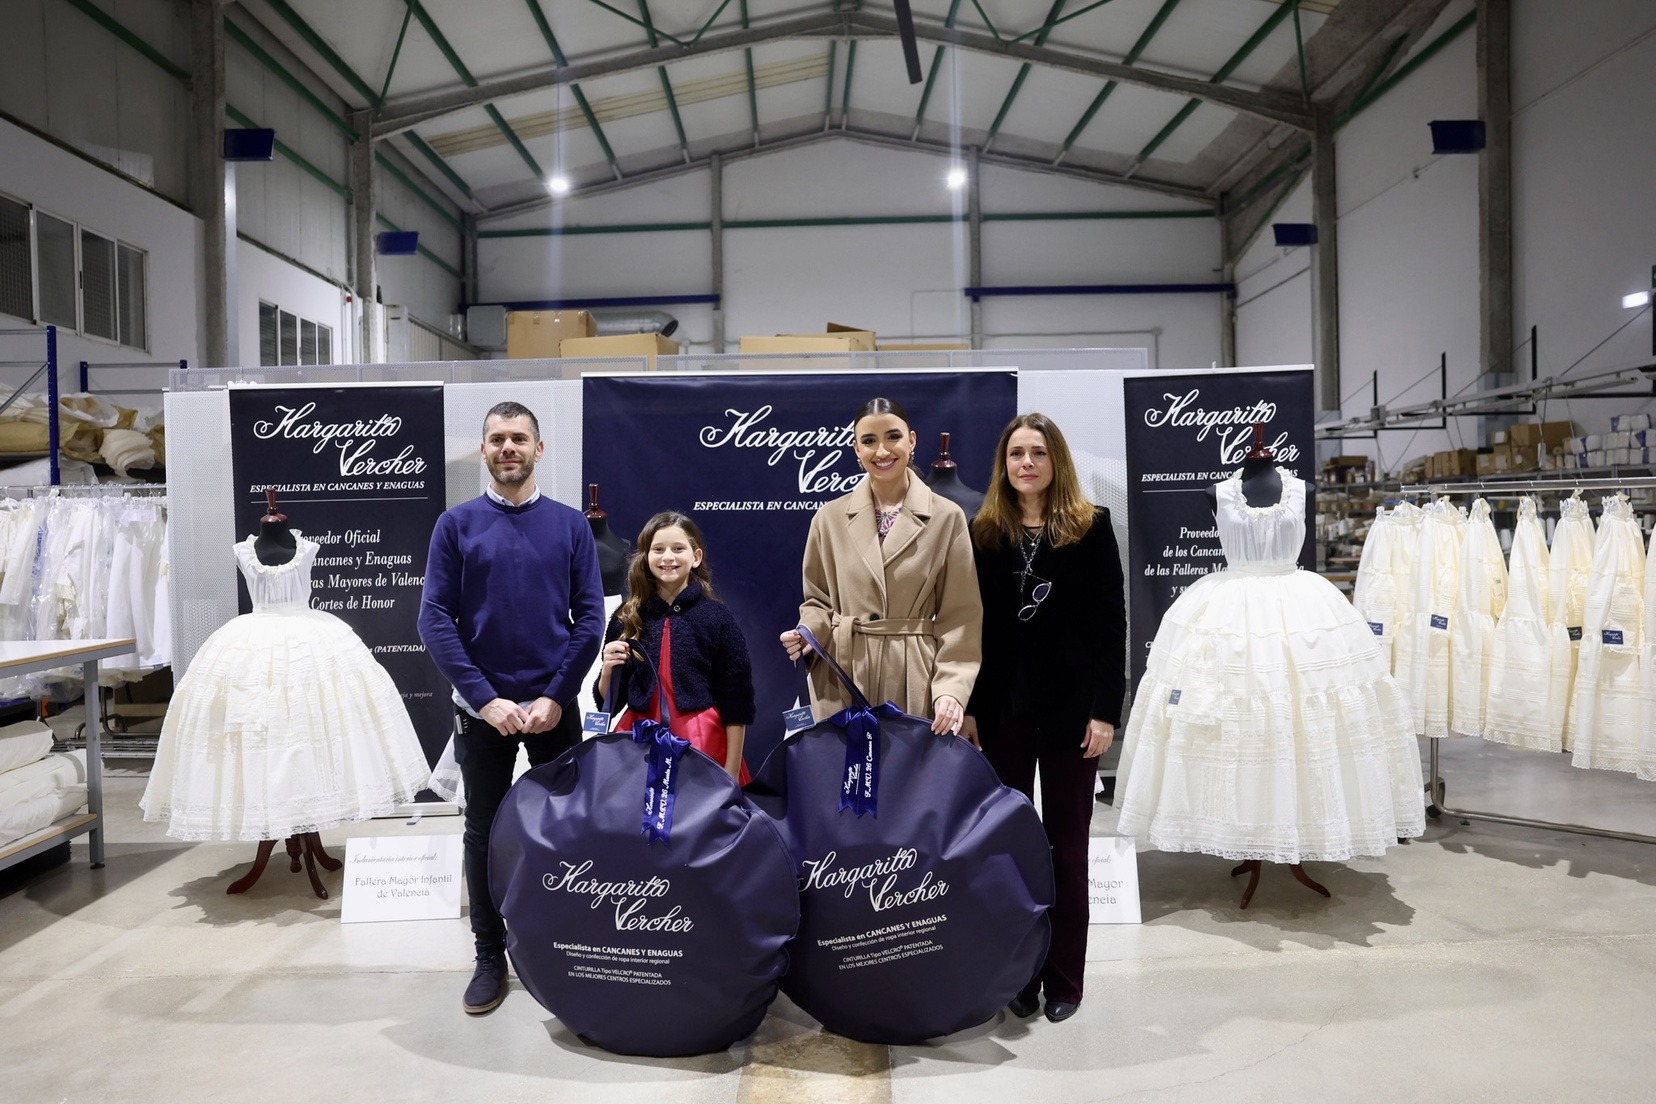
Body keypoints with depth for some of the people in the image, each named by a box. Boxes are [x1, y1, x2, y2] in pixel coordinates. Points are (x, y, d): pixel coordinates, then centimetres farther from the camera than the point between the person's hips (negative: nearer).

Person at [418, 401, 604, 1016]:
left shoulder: (570, 525, 2)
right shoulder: (457, 525, 0)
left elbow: (589, 617, -1)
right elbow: (435, 620, -5)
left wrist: (556, 697, -10)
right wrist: (485, 698, -13)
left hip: (554, 706, 0)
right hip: (483, 707, 0)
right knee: (484, 832, 9)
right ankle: (490, 957, 23)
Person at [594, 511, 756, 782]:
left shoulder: (717, 616, -2)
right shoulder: (626, 619, 5)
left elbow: (736, 702, -1)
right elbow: (608, 703, 11)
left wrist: (731, 774, -4)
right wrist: (608, 670, -9)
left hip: (702, 744, -2)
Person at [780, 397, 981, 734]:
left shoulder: (947, 517, -1)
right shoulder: (829, 517, 4)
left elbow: (960, 618, -2)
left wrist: (951, 689, -12)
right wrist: (808, 633, -8)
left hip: (917, 682, -1)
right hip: (843, 684, 2)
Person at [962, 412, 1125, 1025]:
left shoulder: (1091, 526, 0)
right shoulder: (983, 532, 5)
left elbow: (1111, 622, -4)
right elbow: (969, 624, 4)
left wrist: (1105, 709, -10)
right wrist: (968, 707, -2)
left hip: (1071, 704, -2)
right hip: (1002, 706, 2)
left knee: (1066, 844, 8)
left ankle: (1064, 977, 20)